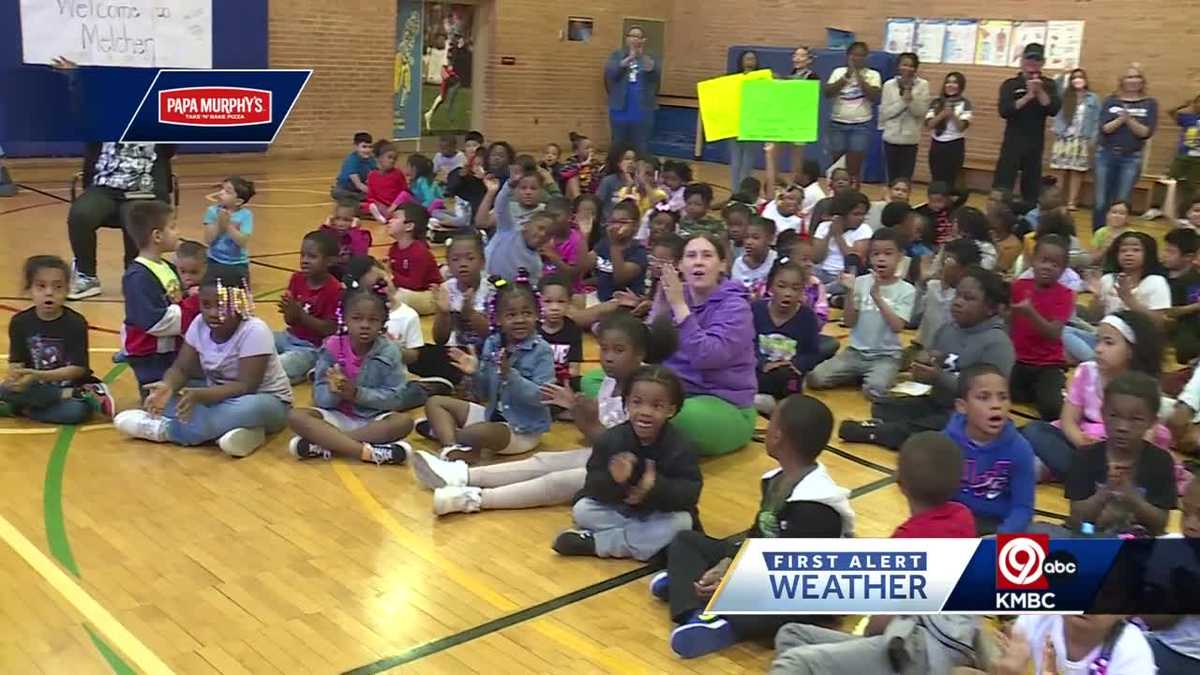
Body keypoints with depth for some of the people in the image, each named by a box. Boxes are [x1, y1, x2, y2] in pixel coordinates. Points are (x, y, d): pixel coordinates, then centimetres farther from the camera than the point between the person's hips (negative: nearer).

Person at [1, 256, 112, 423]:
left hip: (71, 385, -4)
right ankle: (74, 396, -19)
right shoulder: (20, 322, -3)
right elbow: (16, 362, -5)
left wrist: (40, 375, -29)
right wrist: (15, 377, -30)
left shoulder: (75, 323, -12)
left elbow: (78, 369, -16)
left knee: (79, 410, -35)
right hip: (37, 390, 4)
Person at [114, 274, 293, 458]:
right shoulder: (200, 325, -7)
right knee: (160, 396, -13)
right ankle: (225, 428, -25)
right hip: (218, 396, 6)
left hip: (265, 402, -6)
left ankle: (166, 429, -26)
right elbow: (181, 369, -6)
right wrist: (168, 386, -30)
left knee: (248, 408, -40)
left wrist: (199, 395, -40)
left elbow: (246, 386, -28)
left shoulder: (254, 331, -25)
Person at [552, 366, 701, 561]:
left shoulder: (679, 446, -16)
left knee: (682, 521, -32)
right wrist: (613, 480, -40)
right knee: (581, 509, -18)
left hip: (661, 515, -1)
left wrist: (657, 488, -40)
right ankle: (655, 542, -20)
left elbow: (690, 491, -22)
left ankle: (595, 543, -23)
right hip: (617, 509, 1)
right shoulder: (611, 438, -13)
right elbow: (593, 484, -16)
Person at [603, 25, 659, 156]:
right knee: (618, 145, 8)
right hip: (620, 108, 0)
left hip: (643, 109, 0)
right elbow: (609, 73, -11)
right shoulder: (616, 56, 6)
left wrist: (650, 68, -28)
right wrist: (626, 61, -26)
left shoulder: (649, 58, 8)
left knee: (642, 147, 1)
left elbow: (656, 77, -7)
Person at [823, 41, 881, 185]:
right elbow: (827, 93, -5)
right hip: (838, 124, 2)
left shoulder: (873, 74, 2)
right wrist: (846, 77, -13)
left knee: (854, 167, -3)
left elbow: (875, 97, -12)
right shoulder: (839, 72, 6)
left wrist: (859, 76, -14)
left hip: (861, 126, -2)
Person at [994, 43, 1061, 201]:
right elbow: (1004, 110, -16)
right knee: (1001, 186, -7)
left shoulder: (1048, 85, 5)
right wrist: (1028, 96, -21)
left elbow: (1053, 110, -10)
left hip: (1035, 145, 2)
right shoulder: (1010, 84, -2)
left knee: (1032, 188, 10)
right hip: (1012, 143, -2)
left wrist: (1039, 91, -20)